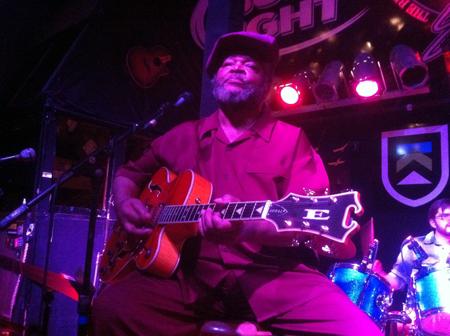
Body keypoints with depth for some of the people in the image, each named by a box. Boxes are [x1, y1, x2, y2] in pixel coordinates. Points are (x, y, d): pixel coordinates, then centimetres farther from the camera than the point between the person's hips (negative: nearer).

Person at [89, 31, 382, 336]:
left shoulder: (291, 139, 8)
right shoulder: (182, 137, 17)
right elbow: (129, 174, 29)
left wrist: (244, 227, -24)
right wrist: (125, 204, 4)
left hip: (274, 275, -1)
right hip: (193, 276, 2)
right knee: (111, 308, -26)